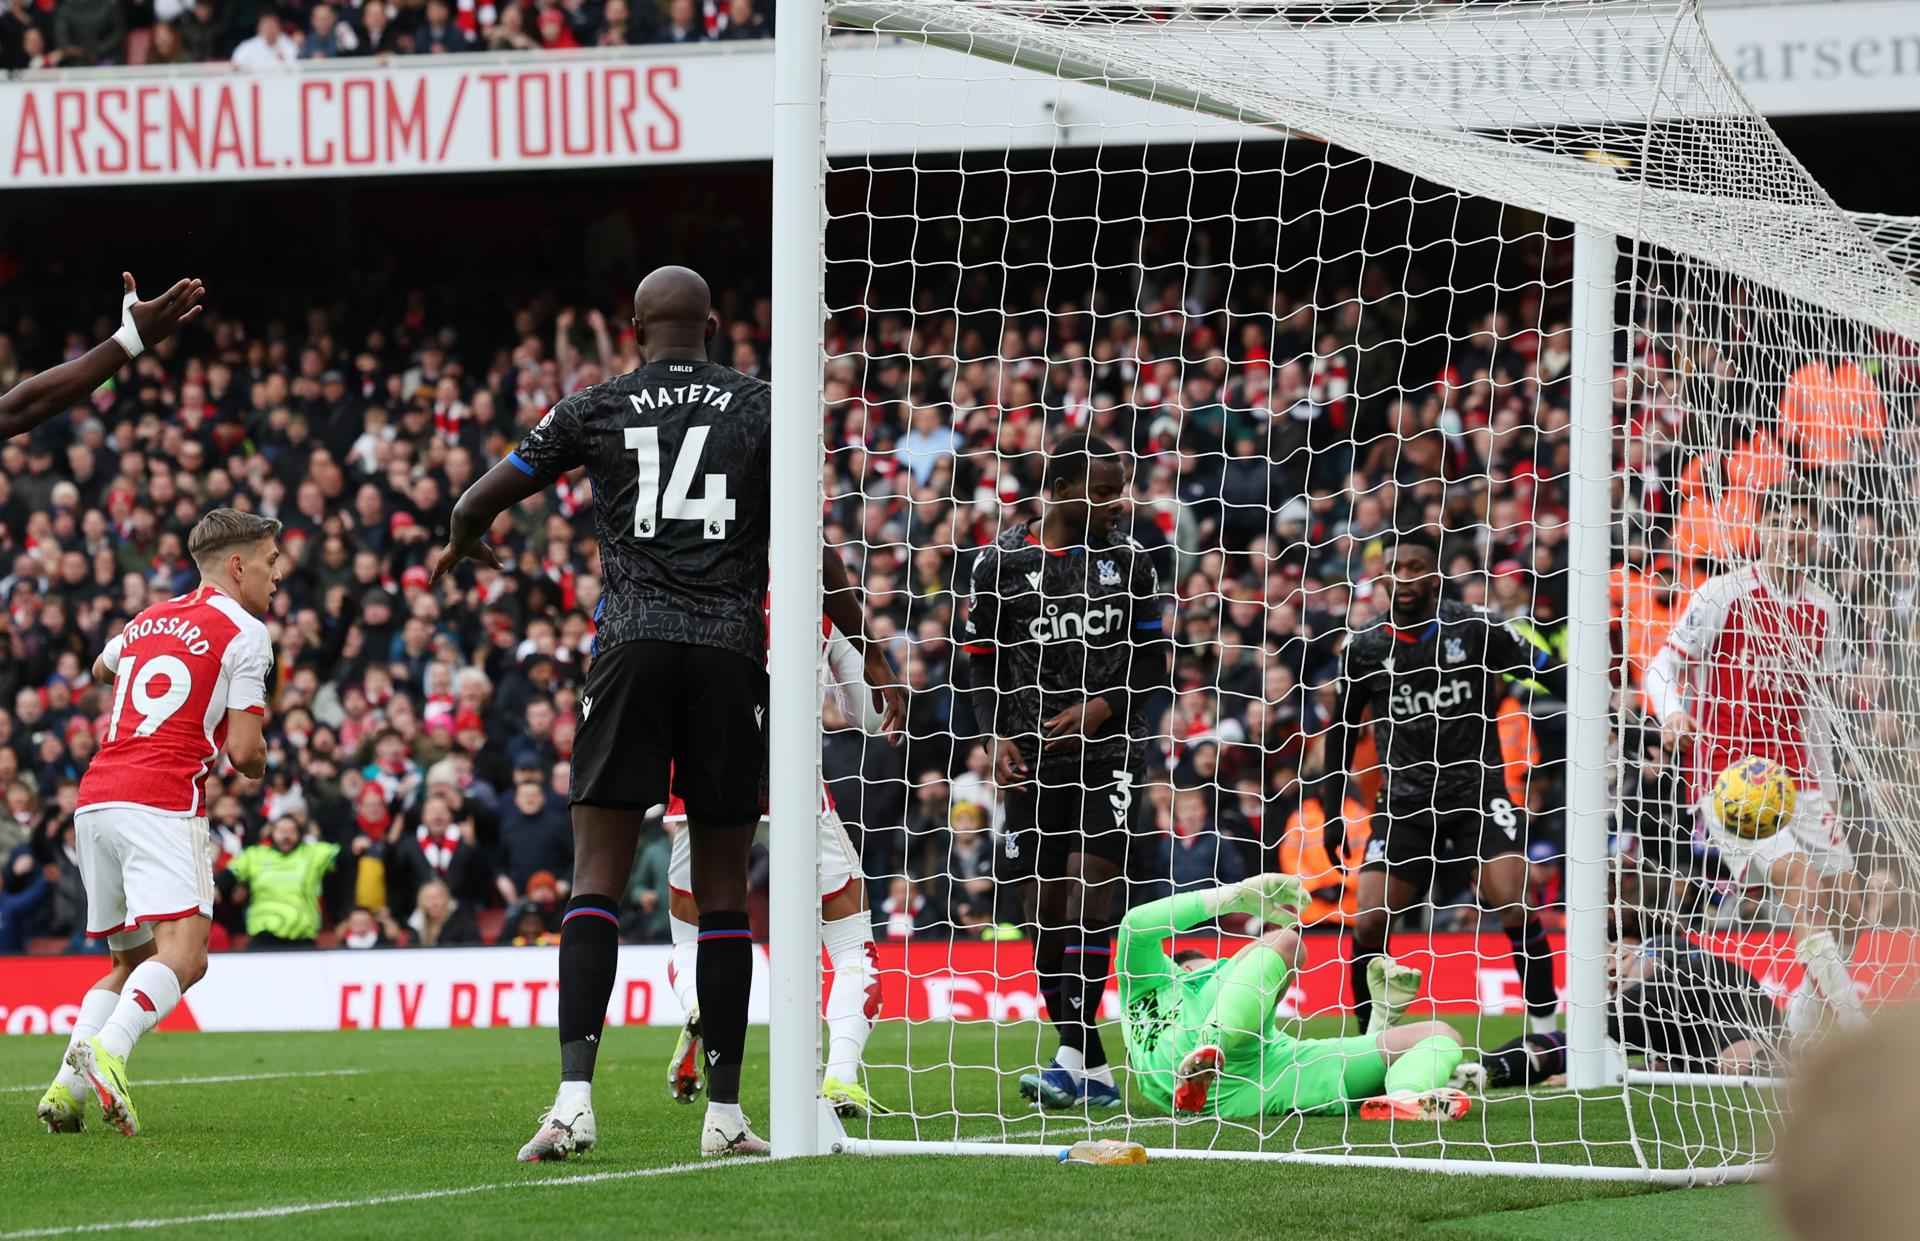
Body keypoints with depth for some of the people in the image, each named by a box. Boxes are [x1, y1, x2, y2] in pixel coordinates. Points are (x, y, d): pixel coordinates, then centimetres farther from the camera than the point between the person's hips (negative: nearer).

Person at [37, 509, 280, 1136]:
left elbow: (100, 669, 46)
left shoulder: (147, 620, 22)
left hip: (95, 799, 7)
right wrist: (258, 764, 19)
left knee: (131, 962, 17)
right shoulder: (244, 633, 1)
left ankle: (67, 1086, 0)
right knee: (184, 955, -14)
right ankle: (105, 1051, -39)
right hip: (165, 803, -7)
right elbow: (243, 750, -4)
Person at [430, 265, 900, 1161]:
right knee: (723, 891, 7)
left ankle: (574, 1096, -18)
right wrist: (863, 644, 12)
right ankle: (724, 1112, 6)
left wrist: (461, 543, 41)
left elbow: (483, 498, 18)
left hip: (632, 649, 0)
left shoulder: (598, 407, 10)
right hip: (730, 652, 0)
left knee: (595, 879, -3)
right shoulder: (759, 407, 9)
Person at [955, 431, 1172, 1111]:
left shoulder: (1128, 559, 6)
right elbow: (978, 663, 8)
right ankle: (1094, 1073, 8)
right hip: (1035, 757, 1)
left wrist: (1099, 709, -9)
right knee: (1050, 907, 1)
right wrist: (997, 740, -5)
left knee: (1090, 889, -16)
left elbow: (1152, 660, 8)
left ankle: (1071, 1059, -20)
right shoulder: (999, 563, 3)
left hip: (1109, 750, -1)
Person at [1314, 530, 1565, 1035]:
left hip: (1477, 787, -3)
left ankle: (1545, 1025, -8)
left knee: (1514, 906, -20)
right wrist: (1332, 809, 16)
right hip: (1404, 799, 3)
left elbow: (1550, 671, 1)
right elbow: (1343, 729, 18)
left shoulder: (1476, 626, -3)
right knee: (1368, 922, -8)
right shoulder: (1365, 647, 5)